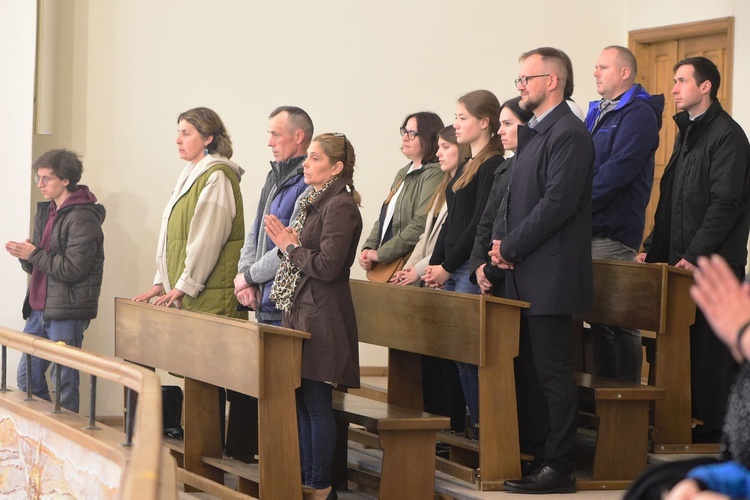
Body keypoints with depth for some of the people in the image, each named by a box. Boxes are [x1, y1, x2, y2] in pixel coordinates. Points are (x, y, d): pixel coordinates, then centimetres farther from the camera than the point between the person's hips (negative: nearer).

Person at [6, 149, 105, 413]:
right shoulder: (45, 212, 15)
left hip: (67, 312, -9)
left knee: (64, 381, -3)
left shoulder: (83, 217, -13)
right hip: (39, 309, 9)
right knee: (27, 377, 11)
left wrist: (34, 255, -15)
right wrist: (25, 255, -4)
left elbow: (73, 268, -19)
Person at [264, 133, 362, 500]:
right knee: (301, 402, 11)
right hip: (301, 312, 10)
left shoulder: (340, 206, -13)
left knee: (316, 402, -5)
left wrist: (290, 246, -8)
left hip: (322, 317, -10)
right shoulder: (313, 203, 17)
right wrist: (287, 243, 3)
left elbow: (328, 266, -20)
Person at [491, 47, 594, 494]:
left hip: (551, 273, -10)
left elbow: (558, 203, -20)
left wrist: (512, 246, -14)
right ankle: (539, 455, 19)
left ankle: (559, 469, -2)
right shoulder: (532, 133, 18)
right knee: (531, 370, 12)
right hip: (526, 274, 10)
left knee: (552, 372, -6)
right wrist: (500, 239, 5)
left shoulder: (569, 133, -13)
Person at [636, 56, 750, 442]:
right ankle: (692, 416, 12)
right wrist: (652, 247, 15)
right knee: (684, 343, 7)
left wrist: (696, 254, -20)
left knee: (712, 347, -5)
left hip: (715, 263, -8)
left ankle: (717, 425, 0)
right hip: (682, 260, 9)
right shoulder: (687, 132, 18)